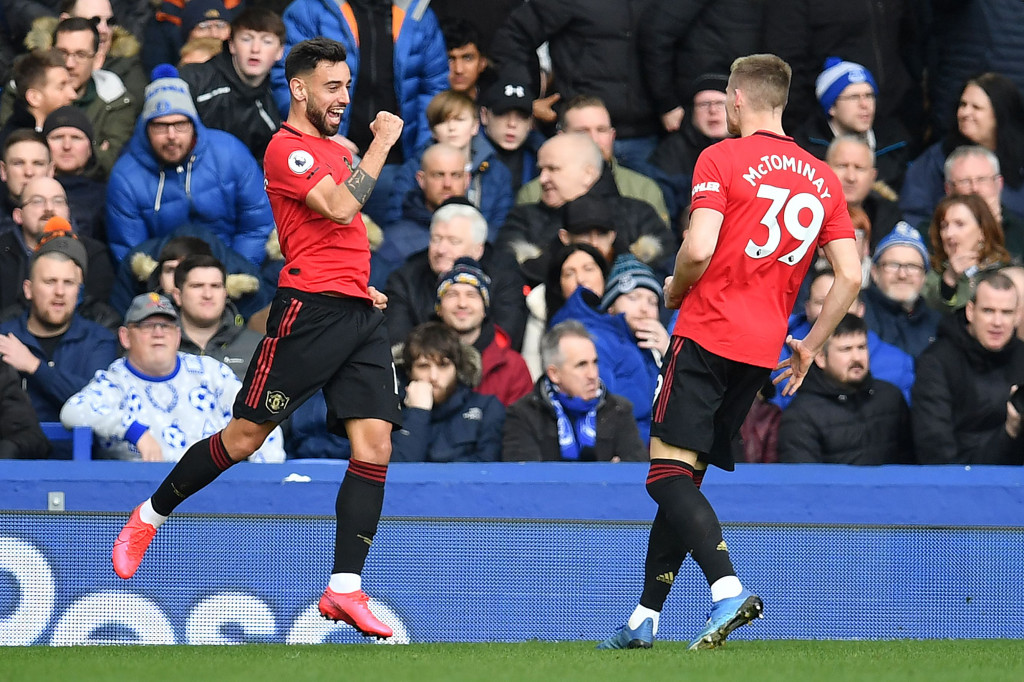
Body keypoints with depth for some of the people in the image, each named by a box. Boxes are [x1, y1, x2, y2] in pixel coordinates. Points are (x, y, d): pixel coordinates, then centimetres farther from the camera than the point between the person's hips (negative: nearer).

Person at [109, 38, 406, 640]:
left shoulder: (338, 151, 21)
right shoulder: (287, 148, -7)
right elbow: (340, 208, -19)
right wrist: (381, 144, -12)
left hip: (361, 315, 8)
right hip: (310, 311, -8)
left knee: (375, 448, -5)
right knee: (245, 436, -4)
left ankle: (345, 589, -5)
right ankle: (150, 516, 18)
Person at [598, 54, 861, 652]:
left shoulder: (721, 159, -5)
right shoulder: (822, 177, 12)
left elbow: (700, 249, -16)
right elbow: (851, 276, 7)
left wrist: (676, 291, 4)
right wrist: (811, 345, 17)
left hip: (707, 335, -6)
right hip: (764, 350, 6)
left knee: (669, 473, -9)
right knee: (684, 480, 13)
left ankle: (728, 588, -29)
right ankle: (645, 619, 14)